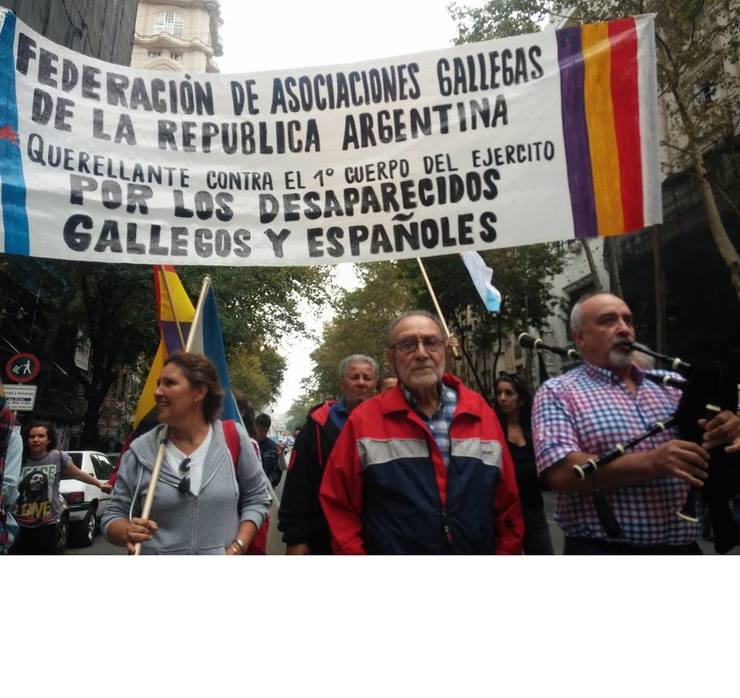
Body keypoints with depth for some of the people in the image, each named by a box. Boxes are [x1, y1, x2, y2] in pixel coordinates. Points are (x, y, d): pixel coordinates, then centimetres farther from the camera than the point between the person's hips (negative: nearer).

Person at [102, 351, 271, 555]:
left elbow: (256, 498, -2)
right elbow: (114, 516, -1)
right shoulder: (141, 450, -8)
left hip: (221, 553, 0)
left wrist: (237, 547, -13)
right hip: (155, 552, 1)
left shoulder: (232, 438, -10)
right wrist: (128, 533, -21)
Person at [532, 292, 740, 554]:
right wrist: (651, 462, -25)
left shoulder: (668, 386, 7)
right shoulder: (558, 392, -7)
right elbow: (561, 473, -19)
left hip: (683, 547, 5)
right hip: (602, 550, -5)